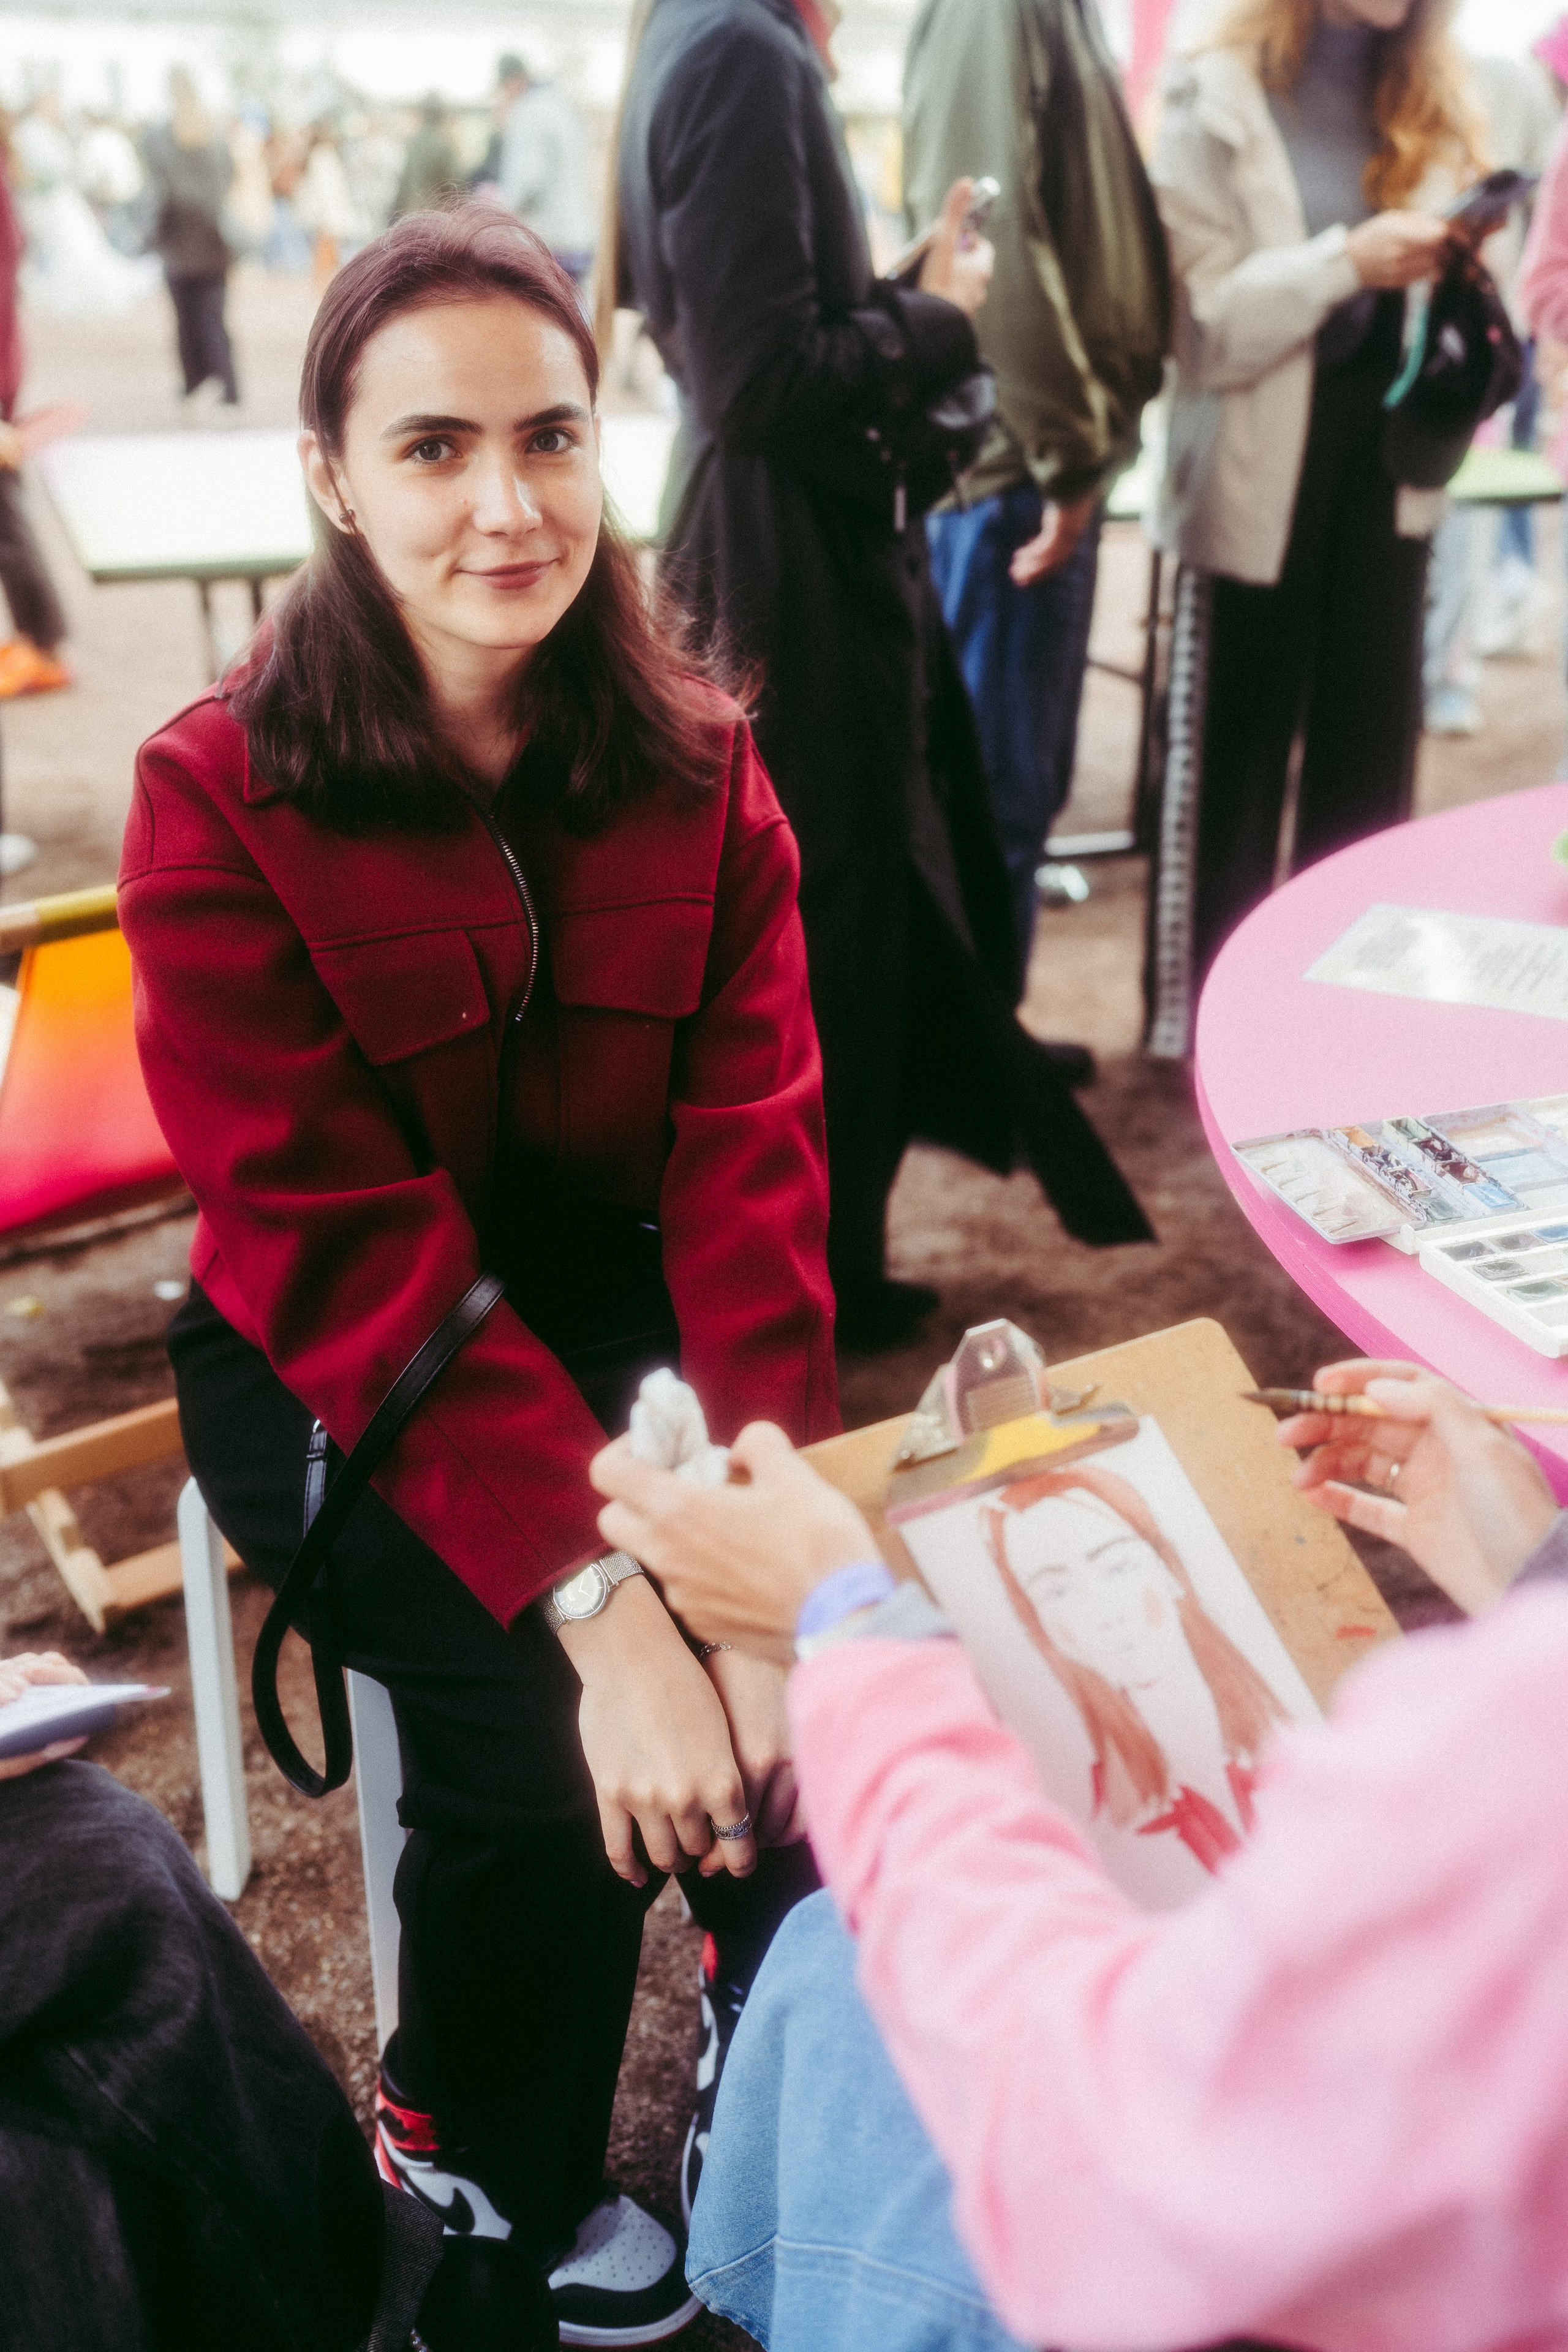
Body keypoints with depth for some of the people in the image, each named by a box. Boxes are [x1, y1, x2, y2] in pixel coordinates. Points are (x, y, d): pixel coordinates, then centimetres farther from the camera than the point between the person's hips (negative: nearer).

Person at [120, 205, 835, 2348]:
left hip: (626, 1314, 3)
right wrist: (601, 1593, -32)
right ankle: (478, 2167, 10)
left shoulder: (697, 764, -3)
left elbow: (750, 1160, -12)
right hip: (335, 1370, -2)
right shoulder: (223, 798, -14)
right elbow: (344, 1246, -21)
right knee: (533, 1740, -23)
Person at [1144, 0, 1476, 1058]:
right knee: (1234, 753, 5)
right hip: (1262, 476, -5)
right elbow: (1196, 318, -14)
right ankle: (1208, 1009, 17)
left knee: (1371, 752, 8)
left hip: (1388, 464, 5)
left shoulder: (1428, 107, 10)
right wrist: (1345, 262, -24)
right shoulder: (1221, 99, -5)